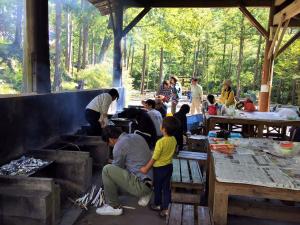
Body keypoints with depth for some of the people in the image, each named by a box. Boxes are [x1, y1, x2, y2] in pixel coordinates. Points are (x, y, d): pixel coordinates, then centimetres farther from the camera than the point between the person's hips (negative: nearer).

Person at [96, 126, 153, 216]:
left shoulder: (119, 146, -11)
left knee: (107, 170, -10)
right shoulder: (137, 136, 12)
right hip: (151, 183, 9)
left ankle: (114, 207, 0)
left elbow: (117, 169, 2)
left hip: (141, 185, -9)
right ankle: (144, 194, 20)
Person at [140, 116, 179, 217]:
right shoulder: (173, 140, -6)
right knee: (166, 188, 14)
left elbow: (154, 158, -21)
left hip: (159, 168, -6)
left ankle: (158, 205, 35)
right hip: (169, 166, 6)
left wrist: (146, 168, -11)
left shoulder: (160, 142, -27)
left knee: (157, 187, 16)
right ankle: (165, 208, 19)